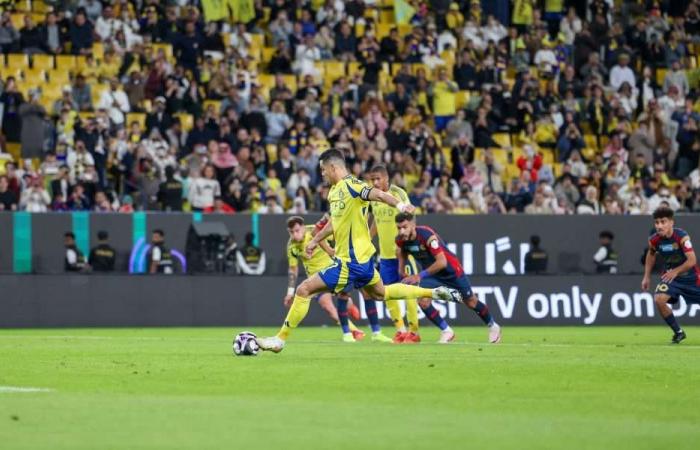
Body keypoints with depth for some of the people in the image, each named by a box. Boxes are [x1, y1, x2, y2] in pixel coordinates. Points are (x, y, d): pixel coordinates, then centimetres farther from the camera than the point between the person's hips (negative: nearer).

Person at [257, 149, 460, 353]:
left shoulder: (350, 185, -19)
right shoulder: (334, 190, 10)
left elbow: (377, 194, -36)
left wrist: (399, 205, -54)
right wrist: (315, 240, 35)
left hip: (351, 262, -10)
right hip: (361, 258, 10)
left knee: (304, 290, -10)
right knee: (380, 293, 27)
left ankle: (280, 339, -4)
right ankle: (433, 293, 32)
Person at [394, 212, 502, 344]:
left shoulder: (427, 236, -36)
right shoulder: (401, 240, -16)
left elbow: (442, 262, -38)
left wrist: (420, 276, -36)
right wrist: (402, 271, 2)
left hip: (451, 270, -5)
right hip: (430, 272, 5)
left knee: (470, 302, 9)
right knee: (422, 300, -18)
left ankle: (493, 326, 35)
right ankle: (447, 332, -1)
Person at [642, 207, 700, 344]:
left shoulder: (682, 236, -27)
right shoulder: (654, 240, -13)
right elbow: (651, 254, 11)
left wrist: (676, 271, -43)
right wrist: (647, 276, 8)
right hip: (670, 275, 3)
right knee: (659, 299, -21)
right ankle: (678, 332, -5)